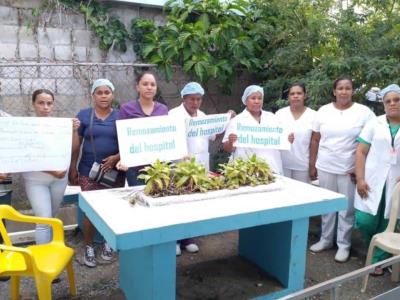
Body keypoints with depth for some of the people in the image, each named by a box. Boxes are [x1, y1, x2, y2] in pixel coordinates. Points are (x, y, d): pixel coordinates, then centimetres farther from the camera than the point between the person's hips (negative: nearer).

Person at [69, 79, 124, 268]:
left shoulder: (120, 116, 3)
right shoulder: (83, 116, 2)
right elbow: (76, 145, 5)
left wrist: (116, 157, -15)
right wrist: (72, 169, 3)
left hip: (115, 171, 1)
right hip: (89, 171, -1)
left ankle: (108, 243, 29)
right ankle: (89, 247, 18)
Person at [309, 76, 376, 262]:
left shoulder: (364, 112, -5)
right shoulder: (323, 111, 3)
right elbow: (315, 140, 6)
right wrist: (312, 165, 5)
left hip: (350, 170, -2)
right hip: (325, 168, 3)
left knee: (346, 209, 6)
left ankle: (343, 245, 22)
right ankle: (325, 240, 29)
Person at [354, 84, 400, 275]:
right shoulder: (374, 124, 6)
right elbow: (361, 152, 3)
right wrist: (360, 179, -6)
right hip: (372, 182, 1)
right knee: (364, 221, -2)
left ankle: (378, 260, 23)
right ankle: (376, 250, 27)